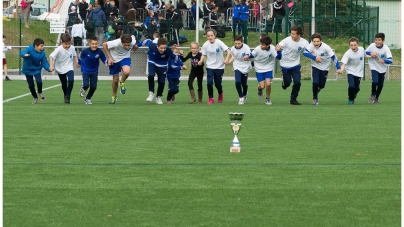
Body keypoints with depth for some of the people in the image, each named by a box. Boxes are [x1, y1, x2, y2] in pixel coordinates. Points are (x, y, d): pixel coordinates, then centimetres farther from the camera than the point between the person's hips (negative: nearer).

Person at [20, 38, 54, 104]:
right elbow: (22, 53, -40)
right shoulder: (29, 49, -24)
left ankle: (40, 92, 11)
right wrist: (25, 55, -64)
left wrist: (49, 68, -29)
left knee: (39, 81, -21)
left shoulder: (42, 53, -13)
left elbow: (44, 63, -10)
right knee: (31, 85, 4)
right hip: (28, 70, -1)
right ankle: (35, 98, 30)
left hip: (37, 69, 1)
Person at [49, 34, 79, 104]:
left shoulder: (72, 48, -7)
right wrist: (51, 66, -38)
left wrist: (76, 62, -3)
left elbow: (74, 55, 13)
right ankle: (65, 96, 36)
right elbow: (51, 57, -27)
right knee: (64, 84, 11)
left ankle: (67, 97, -12)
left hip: (69, 68, 1)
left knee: (71, 80, -23)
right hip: (61, 69, -1)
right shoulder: (59, 49, -21)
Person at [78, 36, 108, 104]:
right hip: (85, 71, -2)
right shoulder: (85, 51, -21)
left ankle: (88, 99, 27)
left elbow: (104, 60, -5)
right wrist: (79, 63, 18)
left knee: (93, 87, 1)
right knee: (86, 85, -16)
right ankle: (83, 89, 23)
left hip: (94, 71, 2)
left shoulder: (99, 52, -18)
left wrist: (108, 63, -24)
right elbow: (80, 56, 2)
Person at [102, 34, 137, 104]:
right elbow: (104, 45, -20)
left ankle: (122, 83, 3)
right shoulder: (116, 43, -36)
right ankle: (114, 97, 34)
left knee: (126, 72, -31)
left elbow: (133, 36, -3)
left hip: (125, 58, 1)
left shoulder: (133, 42, -29)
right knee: (115, 80, 7)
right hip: (114, 59, -1)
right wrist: (109, 58, -18)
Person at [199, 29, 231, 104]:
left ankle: (220, 94, 38)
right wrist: (201, 61, -17)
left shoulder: (219, 43, -15)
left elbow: (228, 51, -19)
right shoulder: (205, 45, -8)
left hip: (219, 67, -1)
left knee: (218, 84, 4)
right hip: (210, 67, 1)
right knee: (209, 82, -16)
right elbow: (204, 55, 4)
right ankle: (211, 98, 4)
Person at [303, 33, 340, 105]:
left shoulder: (325, 47, -26)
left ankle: (317, 89, 44)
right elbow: (305, 52, -33)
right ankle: (315, 98, 7)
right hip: (315, 66, 0)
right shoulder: (311, 45, -22)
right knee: (315, 83, -16)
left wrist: (338, 68, -28)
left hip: (324, 67, 0)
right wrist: (315, 57, -39)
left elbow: (333, 57, -23)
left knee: (321, 85, 7)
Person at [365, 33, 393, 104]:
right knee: (375, 81, -20)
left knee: (380, 85, 8)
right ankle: (373, 95, 8)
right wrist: (371, 54, -22)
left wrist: (383, 61, -49)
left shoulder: (386, 48, -21)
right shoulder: (372, 46, -17)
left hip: (382, 69, 1)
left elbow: (390, 60, -28)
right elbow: (365, 53, 0)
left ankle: (376, 98, 33)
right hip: (374, 67, -1)